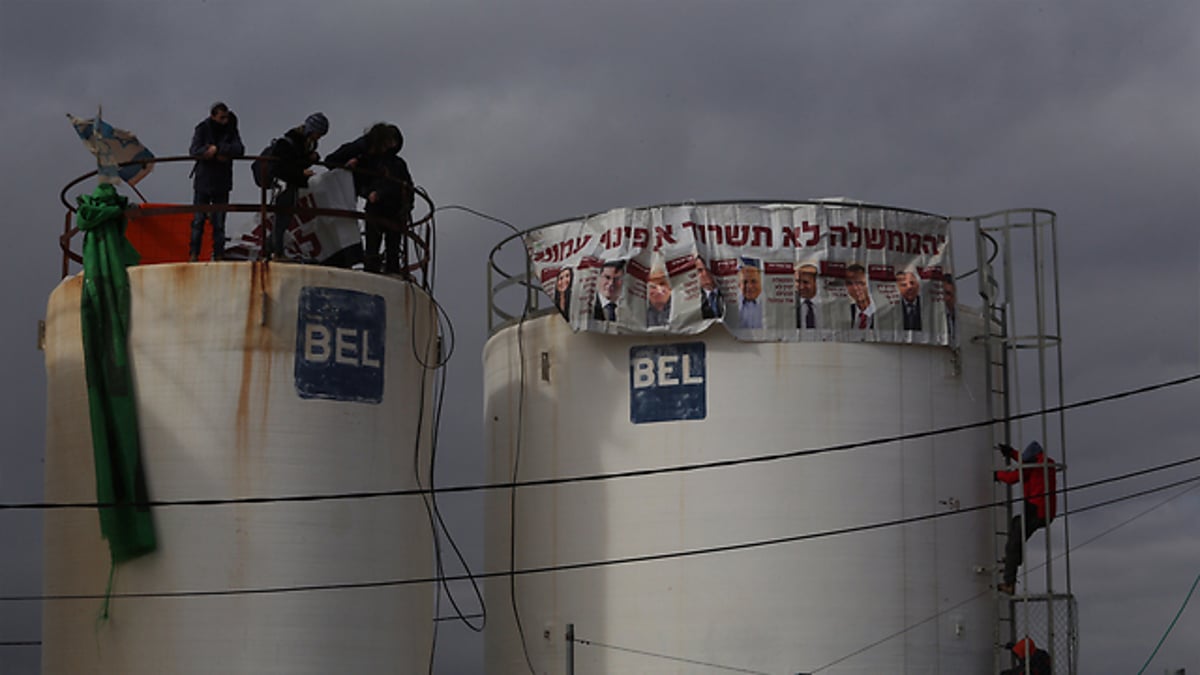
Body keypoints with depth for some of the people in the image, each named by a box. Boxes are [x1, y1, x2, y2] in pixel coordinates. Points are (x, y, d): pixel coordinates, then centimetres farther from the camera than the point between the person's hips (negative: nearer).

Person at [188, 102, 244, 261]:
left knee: (219, 222, 3)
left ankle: (219, 256, 6)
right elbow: (194, 151, -16)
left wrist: (217, 149, -22)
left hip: (222, 183, 1)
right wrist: (220, 155, -25)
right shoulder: (202, 129, -3)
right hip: (203, 181, -1)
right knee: (198, 220, 0)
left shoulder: (231, 130, 2)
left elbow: (239, 149, -14)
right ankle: (194, 254, 3)